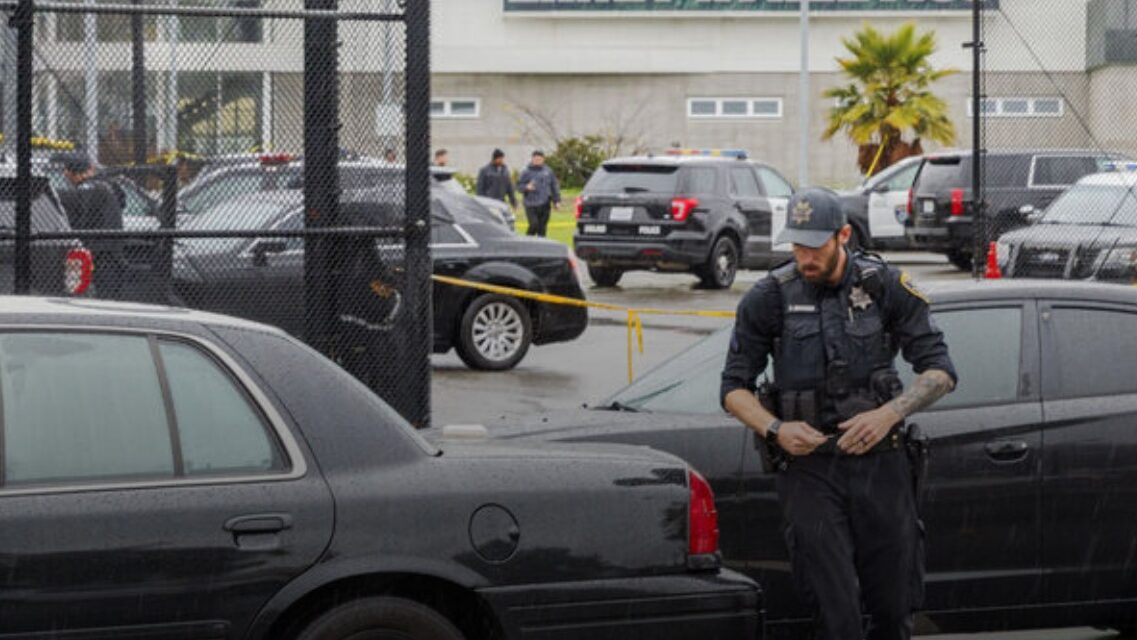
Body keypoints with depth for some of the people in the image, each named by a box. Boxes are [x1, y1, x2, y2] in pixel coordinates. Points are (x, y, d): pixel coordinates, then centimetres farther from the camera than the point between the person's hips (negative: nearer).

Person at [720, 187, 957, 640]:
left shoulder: (885, 287, 0)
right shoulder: (769, 298, 0)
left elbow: (940, 372, 0)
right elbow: (734, 387, 6)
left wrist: (889, 414, -16)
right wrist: (775, 429, -13)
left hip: (881, 464, 1)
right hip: (808, 468, -1)